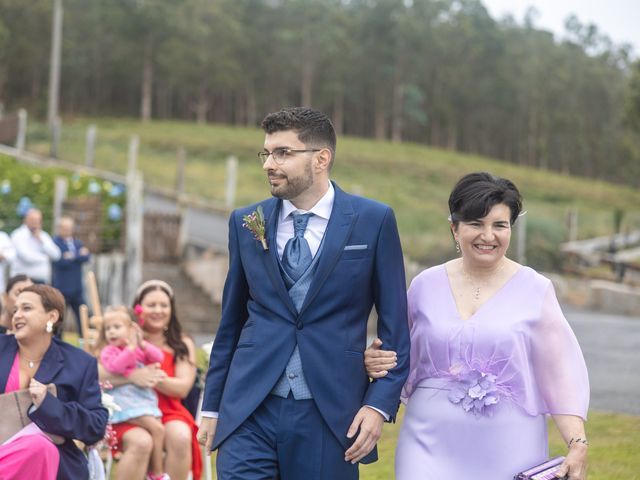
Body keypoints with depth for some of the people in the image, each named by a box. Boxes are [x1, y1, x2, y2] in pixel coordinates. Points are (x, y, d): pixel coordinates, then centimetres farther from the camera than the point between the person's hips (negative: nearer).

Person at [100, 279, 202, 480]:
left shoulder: (183, 345, 12)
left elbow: (183, 388, -1)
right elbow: (99, 376, -10)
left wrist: (155, 379, -20)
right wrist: (132, 377, -27)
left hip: (167, 411, 2)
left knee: (180, 437, -31)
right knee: (141, 442, -34)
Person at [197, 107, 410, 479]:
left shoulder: (373, 221, -1)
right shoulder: (246, 223, 8)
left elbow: (394, 324, 1)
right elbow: (232, 321, 14)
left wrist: (380, 405, -8)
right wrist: (212, 406, 14)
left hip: (330, 416, -2)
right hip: (249, 412, 2)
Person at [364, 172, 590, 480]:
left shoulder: (534, 290, 0)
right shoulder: (426, 285, 5)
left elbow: (561, 372, -1)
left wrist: (578, 444, -11)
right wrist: (376, 363, -6)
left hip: (509, 452, -1)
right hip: (431, 447, 1)